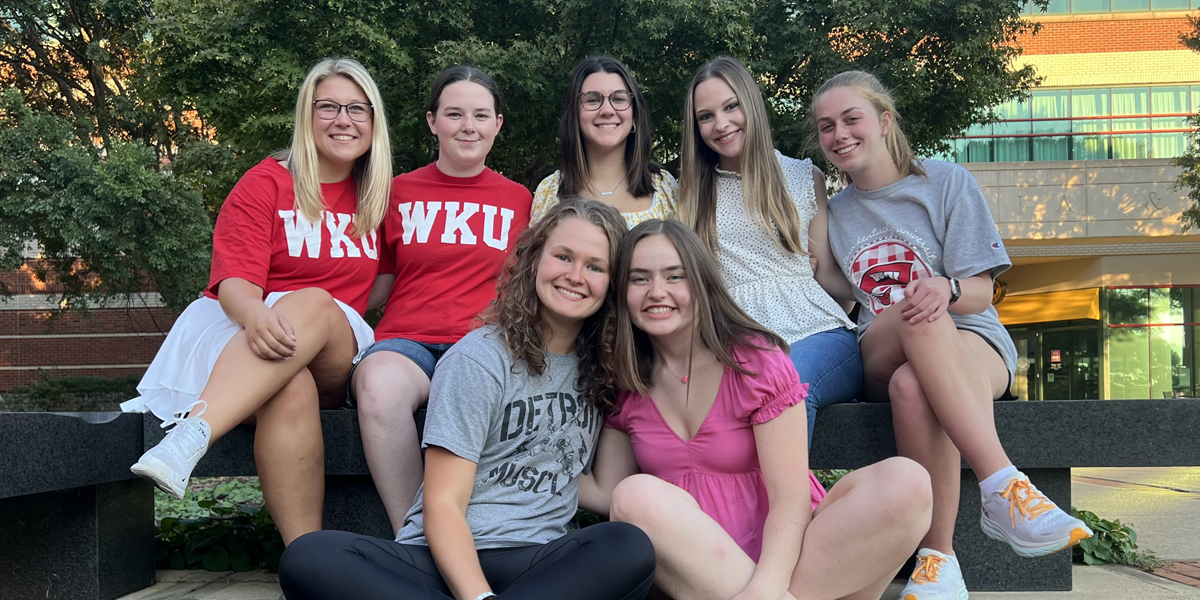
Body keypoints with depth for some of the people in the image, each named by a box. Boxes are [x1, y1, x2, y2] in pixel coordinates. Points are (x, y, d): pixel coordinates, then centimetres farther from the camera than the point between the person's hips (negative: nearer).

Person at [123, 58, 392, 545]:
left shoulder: (378, 197, 15)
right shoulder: (265, 185, 4)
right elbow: (234, 281, -9)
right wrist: (255, 315, -33)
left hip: (335, 359, 2)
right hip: (244, 335, -2)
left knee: (313, 304, -35)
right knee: (290, 391, -38)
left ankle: (191, 435, -47)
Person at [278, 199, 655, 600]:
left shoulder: (601, 369, 12)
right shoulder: (479, 359, -4)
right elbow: (442, 505, -11)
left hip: (536, 565, 3)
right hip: (448, 558, -2)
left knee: (631, 548, -31)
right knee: (308, 558, -31)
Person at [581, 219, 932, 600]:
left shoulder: (757, 361, -7)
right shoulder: (627, 385, 4)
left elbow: (791, 497, -15)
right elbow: (607, 493, 4)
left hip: (777, 554, -2)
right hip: (693, 566, 2)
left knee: (905, 483, -26)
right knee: (637, 495, -32)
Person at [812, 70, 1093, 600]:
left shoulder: (947, 182, 5)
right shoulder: (833, 214, 16)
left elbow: (980, 293, -3)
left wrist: (947, 288, -26)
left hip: (972, 342, -1)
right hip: (877, 359, 1)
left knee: (911, 386, -40)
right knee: (920, 316, -38)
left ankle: (938, 556, -33)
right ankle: (1004, 487, -43)